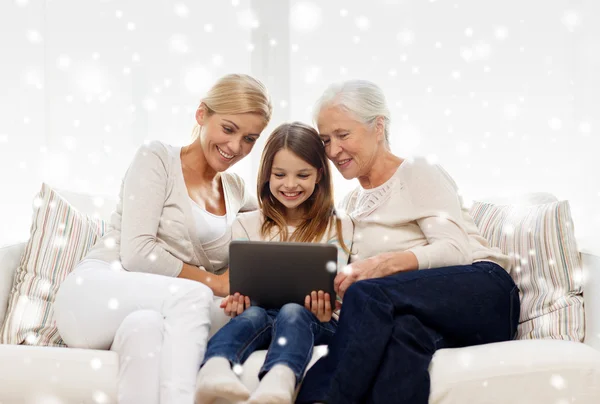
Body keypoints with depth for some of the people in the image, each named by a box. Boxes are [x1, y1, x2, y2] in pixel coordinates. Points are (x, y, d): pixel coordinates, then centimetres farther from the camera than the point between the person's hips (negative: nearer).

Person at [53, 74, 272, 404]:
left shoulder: (234, 189, 17)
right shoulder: (157, 159, -1)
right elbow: (136, 253, -11)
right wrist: (215, 283, -10)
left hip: (156, 312, 4)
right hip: (95, 296, -4)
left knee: (145, 325, -35)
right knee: (193, 295, -34)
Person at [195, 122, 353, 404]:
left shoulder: (337, 226, 12)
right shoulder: (247, 224, 16)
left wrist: (325, 306, -23)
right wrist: (236, 300, -17)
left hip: (310, 318, -1)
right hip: (261, 311, 2)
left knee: (292, 312, -36)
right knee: (252, 314, -34)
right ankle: (214, 370, -66)